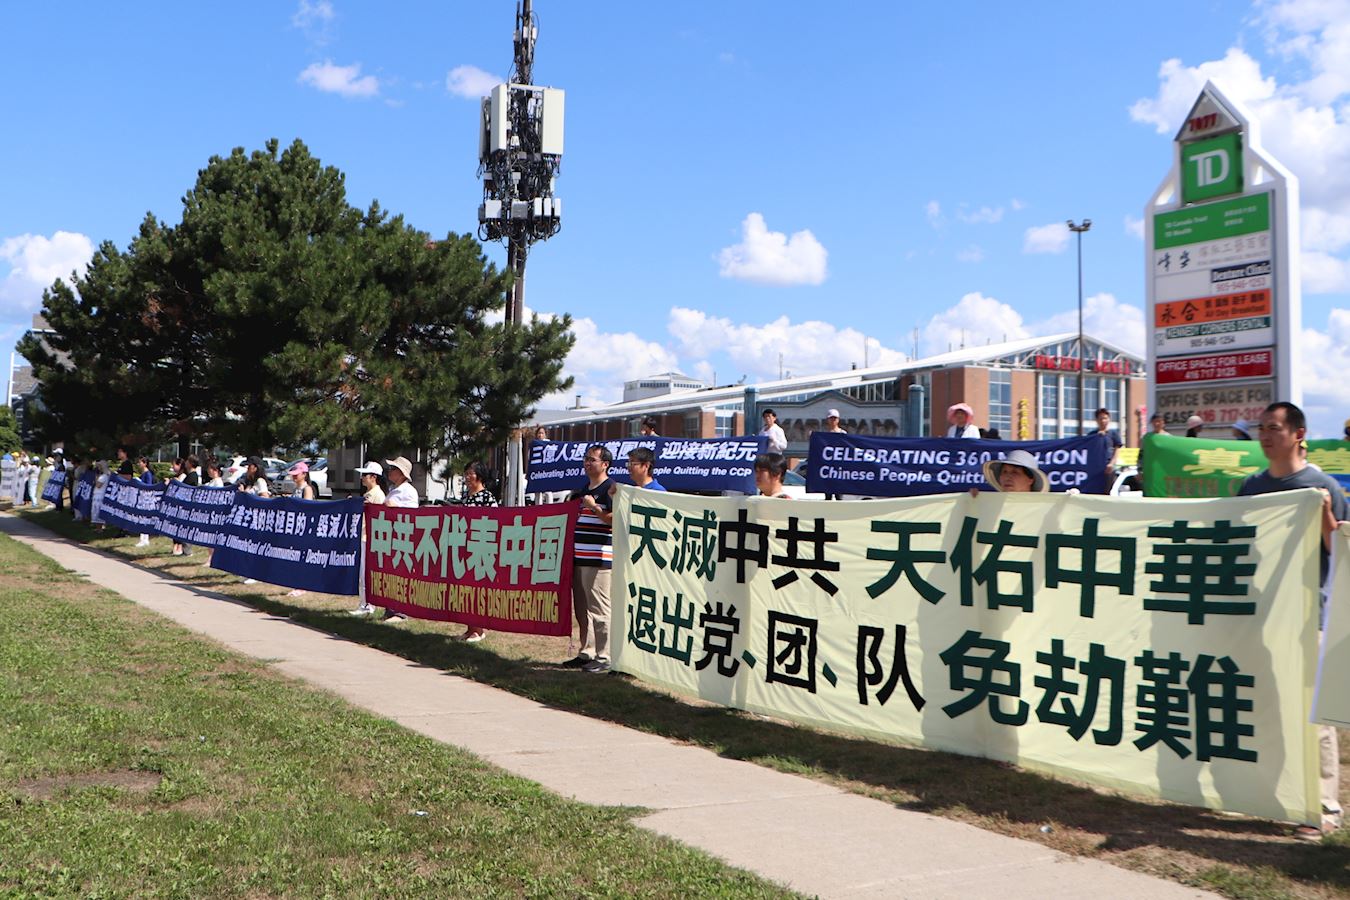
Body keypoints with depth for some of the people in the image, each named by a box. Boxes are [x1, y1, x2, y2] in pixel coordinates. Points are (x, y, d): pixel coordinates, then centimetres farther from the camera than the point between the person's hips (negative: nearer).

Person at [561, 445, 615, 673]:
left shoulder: (610, 489, -7)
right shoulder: (581, 491, 20)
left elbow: (616, 520, -18)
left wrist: (594, 507, -17)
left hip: (599, 560, -9)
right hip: (578, 558, 9)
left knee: (598, 611, -6)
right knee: (581, 610, 12)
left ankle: (604, 658, -1)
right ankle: (586, 653, 21)